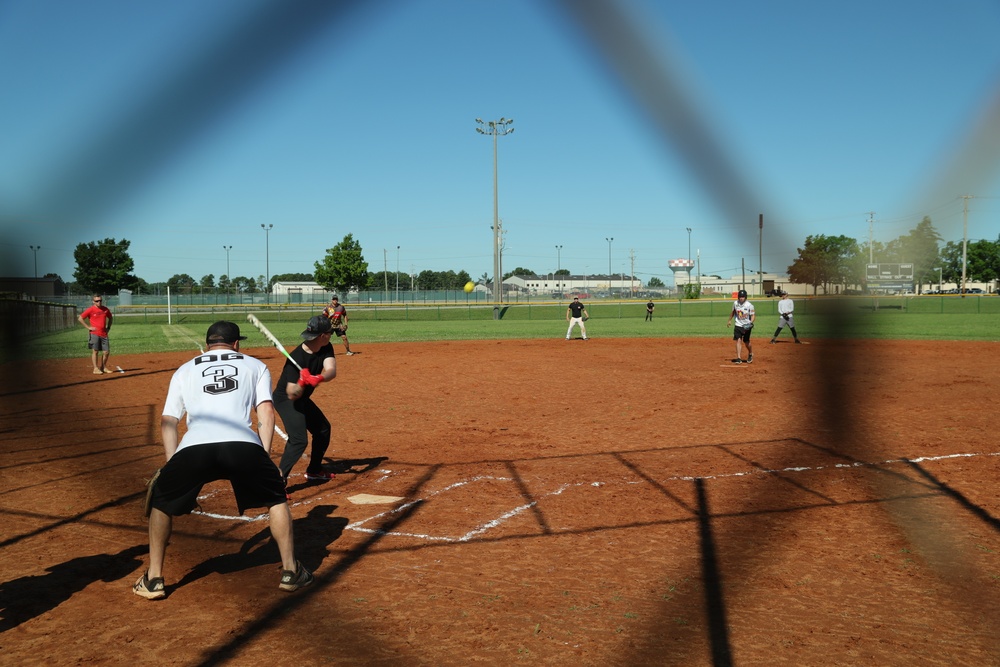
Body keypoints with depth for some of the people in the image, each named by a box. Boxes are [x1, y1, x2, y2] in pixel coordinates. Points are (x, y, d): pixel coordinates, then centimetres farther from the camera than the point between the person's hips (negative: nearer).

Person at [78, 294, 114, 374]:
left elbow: (110, 317, 26)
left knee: (106, 352, 4)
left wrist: (108, 327, 15)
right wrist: (88, 327, -8)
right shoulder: (91, 310, -5)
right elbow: (80, 318, -4)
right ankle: (96, 369, 1)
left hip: (104, 334, 5)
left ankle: (103, 367, 19)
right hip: (94, 334, -5)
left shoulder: (105, 309, 9)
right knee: (95, 351, -3)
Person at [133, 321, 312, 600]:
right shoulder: (255, 365, 27)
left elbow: (167, 421, 22)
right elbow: (266, 412, 12)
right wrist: (264, 457, 10)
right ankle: (290, 572, 24)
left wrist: (172, 465, 21)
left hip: (193, 447, 1)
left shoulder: (185, 370, 30)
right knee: (276, 498, 23)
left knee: (161, 501, 28)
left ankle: (153, 580, 29)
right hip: (243, 445, -1)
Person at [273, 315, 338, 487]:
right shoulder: (297, 358, -31)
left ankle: (314, 471, 35)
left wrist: (318, 378, -46)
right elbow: (292, 394, -30)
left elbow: (331, 371, -27)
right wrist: (302, 383, -49)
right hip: (285, 400, -9)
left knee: (323, 429, 19)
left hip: (302, 398, 9)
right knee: (299, 439, -23)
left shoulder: (325, 349, -10)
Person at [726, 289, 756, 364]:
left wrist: (751, 322, -27)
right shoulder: (735, 303, 0)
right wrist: (729, 320, 22)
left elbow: (753, 315, -9)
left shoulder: (749, 305, -13)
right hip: (738, 326, 2)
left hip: (746, 326, -2)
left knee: (747, 342, 6)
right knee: (738, 340, -11)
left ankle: (750, 354, 36)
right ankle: (739, 358, -14)